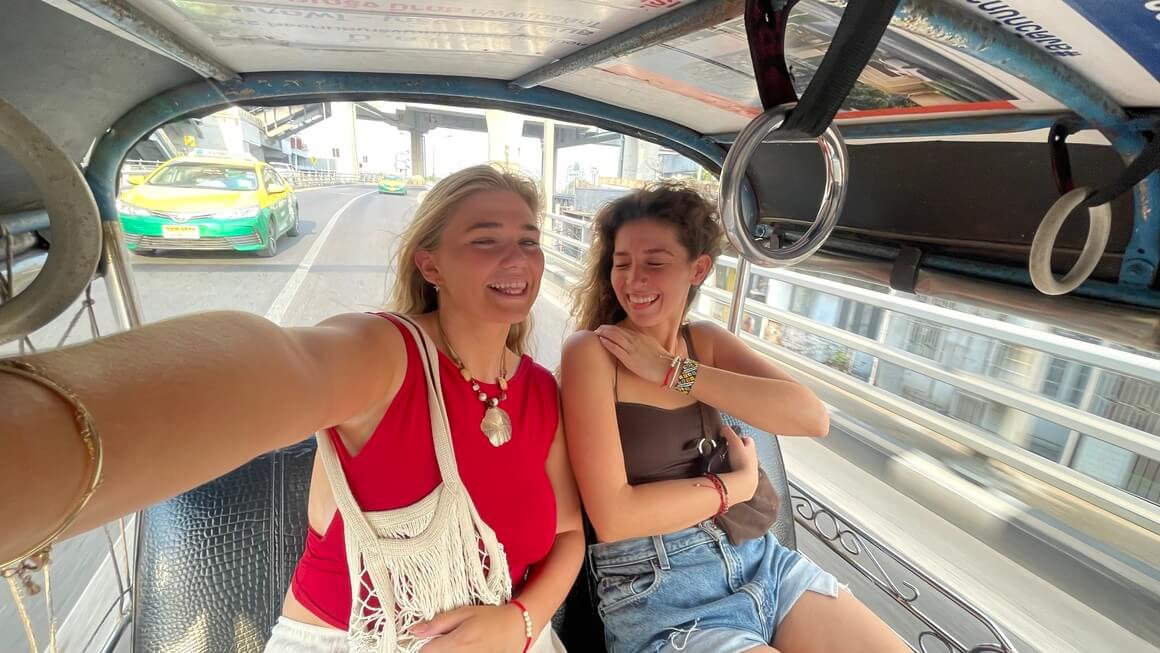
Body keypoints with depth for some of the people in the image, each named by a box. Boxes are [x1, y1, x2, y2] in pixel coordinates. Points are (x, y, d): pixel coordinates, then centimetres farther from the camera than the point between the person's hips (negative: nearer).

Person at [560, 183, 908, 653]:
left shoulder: (706, 340, 5)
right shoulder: (592, 352, -13)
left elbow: (813, 418, -10)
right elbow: (612, 517, -19)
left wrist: (673, 370, -16)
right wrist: (738, 483, -8)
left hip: (760, 558, 6)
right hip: (658, 588, -5)